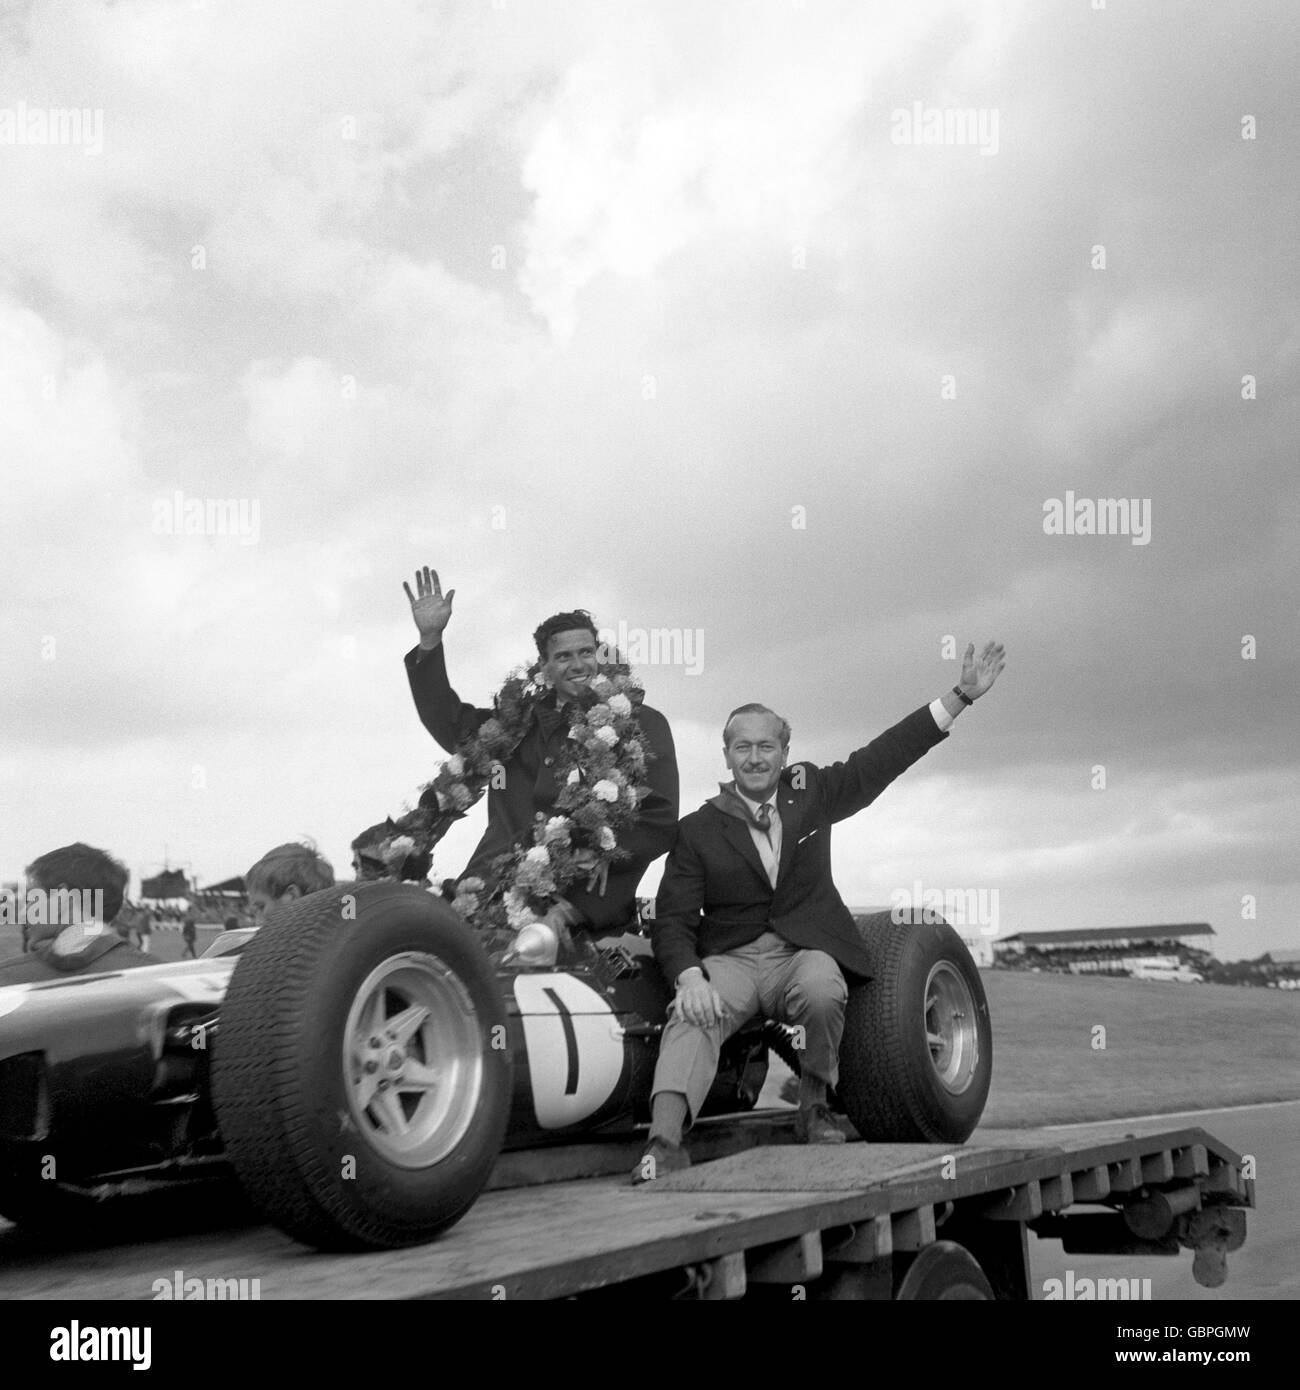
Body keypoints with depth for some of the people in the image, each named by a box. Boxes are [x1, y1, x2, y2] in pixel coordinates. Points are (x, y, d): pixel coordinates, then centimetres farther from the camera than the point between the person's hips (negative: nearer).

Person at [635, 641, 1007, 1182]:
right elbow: (673, 920, -3)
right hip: (729, 958, -1)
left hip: (805, 952, 1)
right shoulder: (698, 829, 3)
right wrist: (689, 976, -25)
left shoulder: (812, 792, 11)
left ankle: (813, 1105, -9)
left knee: (822, 993, -33)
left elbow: (887, 754, 11)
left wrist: (962, 694, 8)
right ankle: (664, 1141, -44)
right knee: (692, 1016, -31)